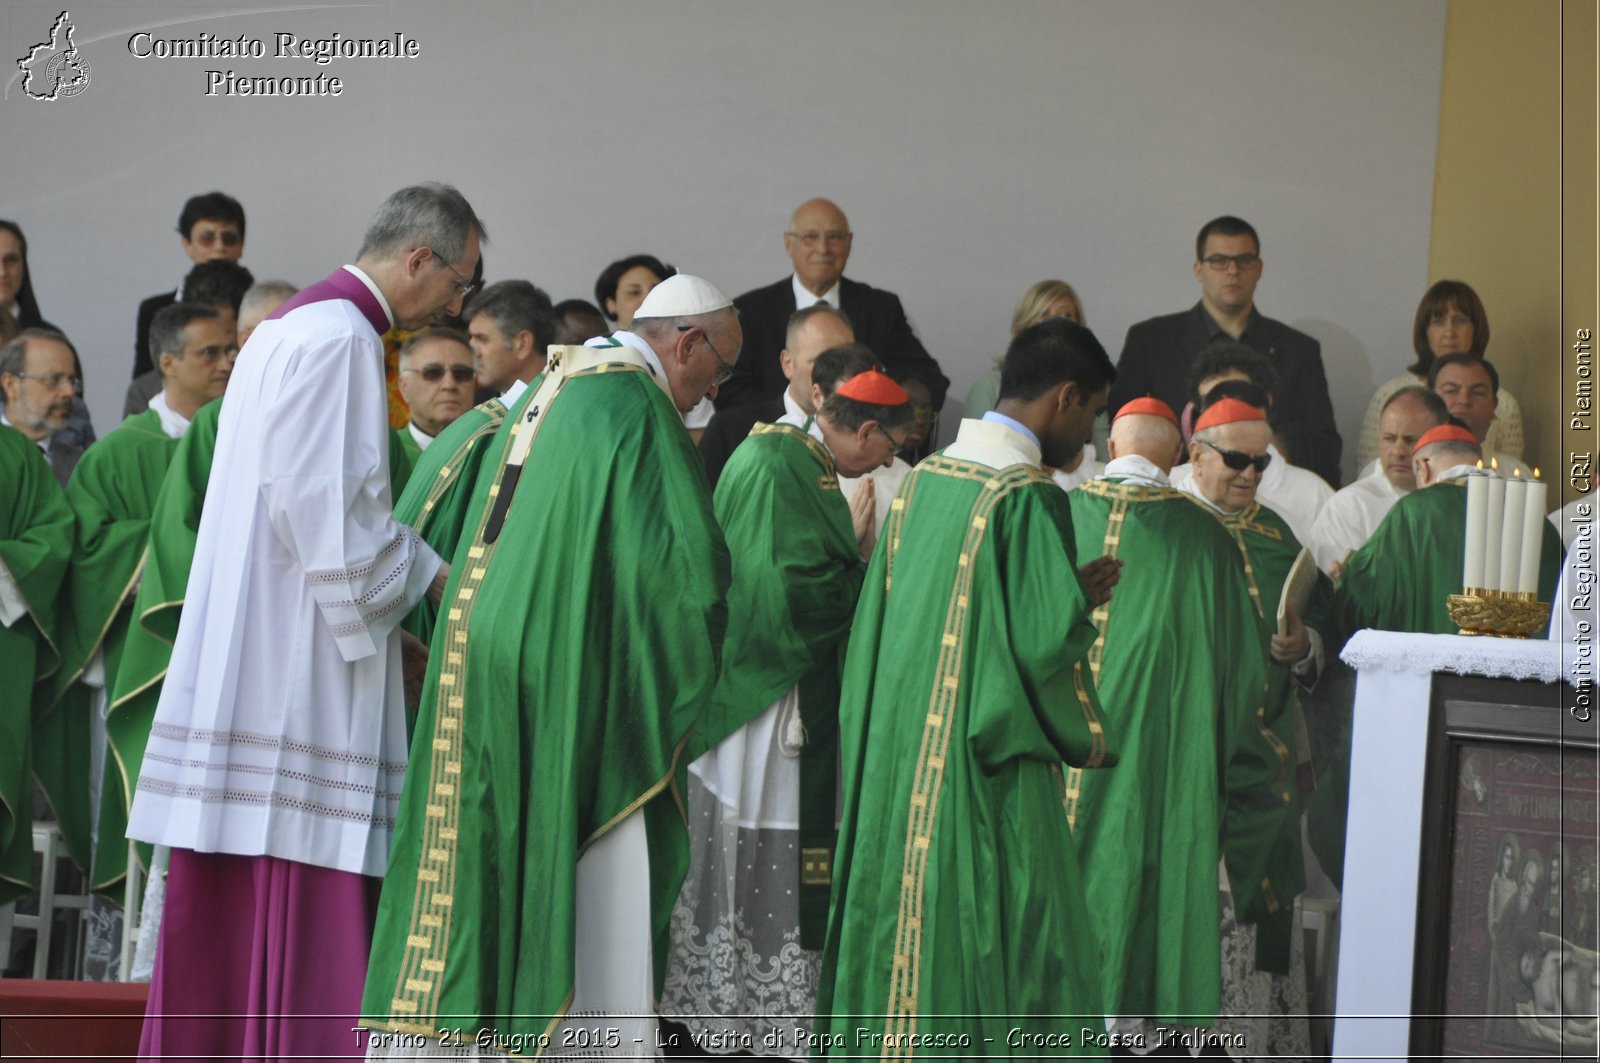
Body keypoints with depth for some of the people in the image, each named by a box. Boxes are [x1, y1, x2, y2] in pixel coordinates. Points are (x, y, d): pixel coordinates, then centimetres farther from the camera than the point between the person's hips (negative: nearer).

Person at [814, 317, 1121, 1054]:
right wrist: (1084, 597, 3)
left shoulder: (922, 481, 9)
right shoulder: (1026, 496, -14)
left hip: (898, 764, 8)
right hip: (987, 773, -8)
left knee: (907, 946, 13)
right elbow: (1045, 638, -18)